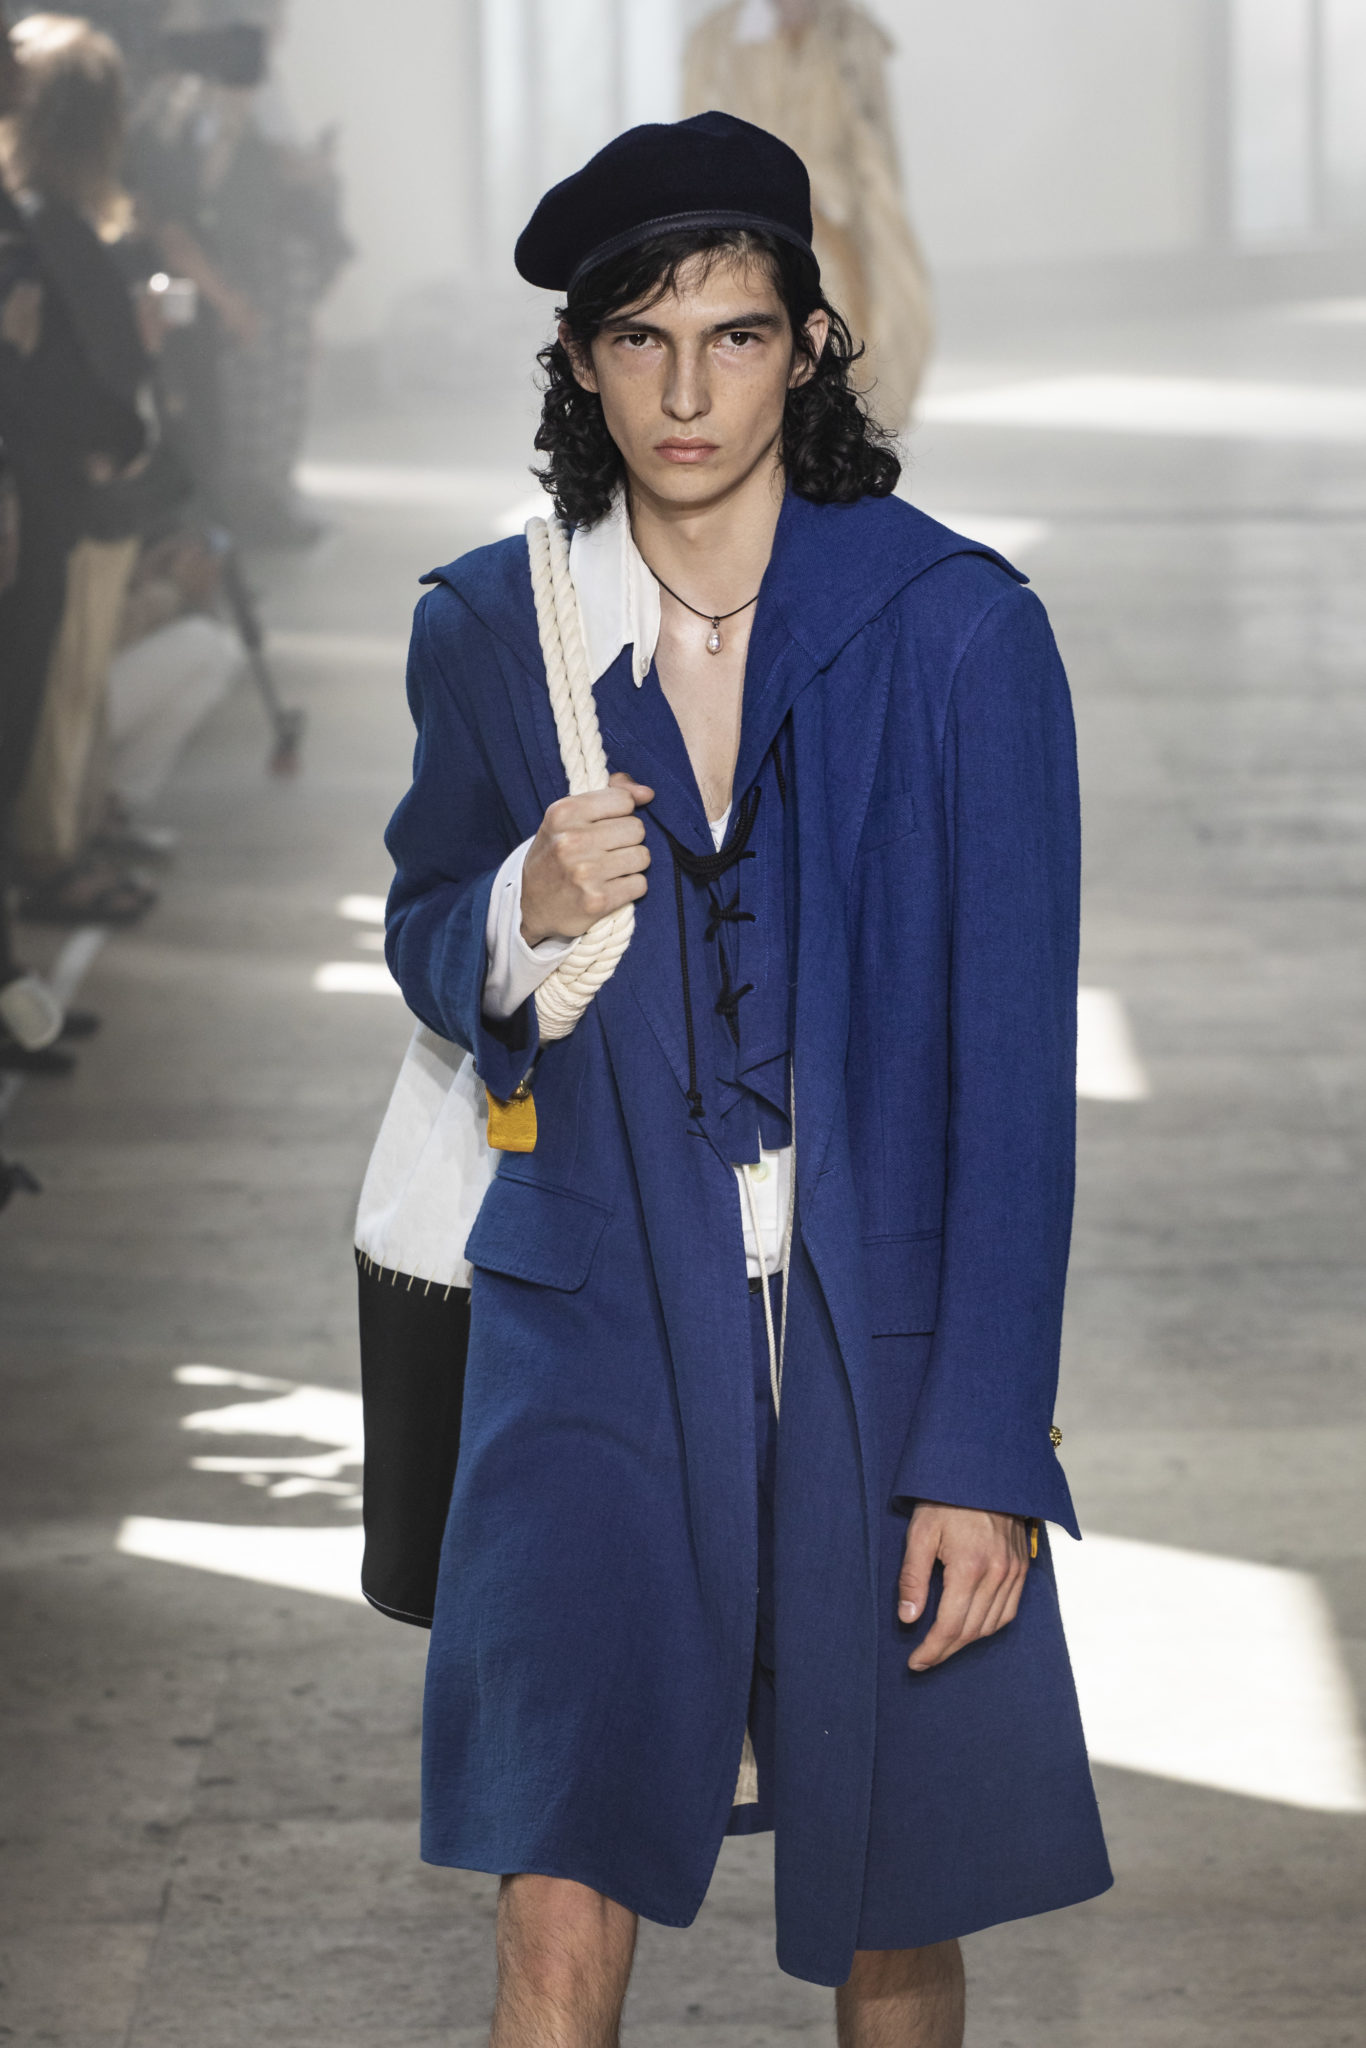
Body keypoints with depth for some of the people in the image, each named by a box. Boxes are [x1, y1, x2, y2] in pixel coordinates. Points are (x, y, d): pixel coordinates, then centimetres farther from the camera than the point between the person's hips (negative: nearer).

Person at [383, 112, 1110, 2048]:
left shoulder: (955, 625, -7)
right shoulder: (488, 630, 1)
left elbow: (1015, 1054, -8)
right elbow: (426, 946, 16)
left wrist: (987, 1454, -12)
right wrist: (524, 912, -10)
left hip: (886, 1341, -1)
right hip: (602, 1326, 1)